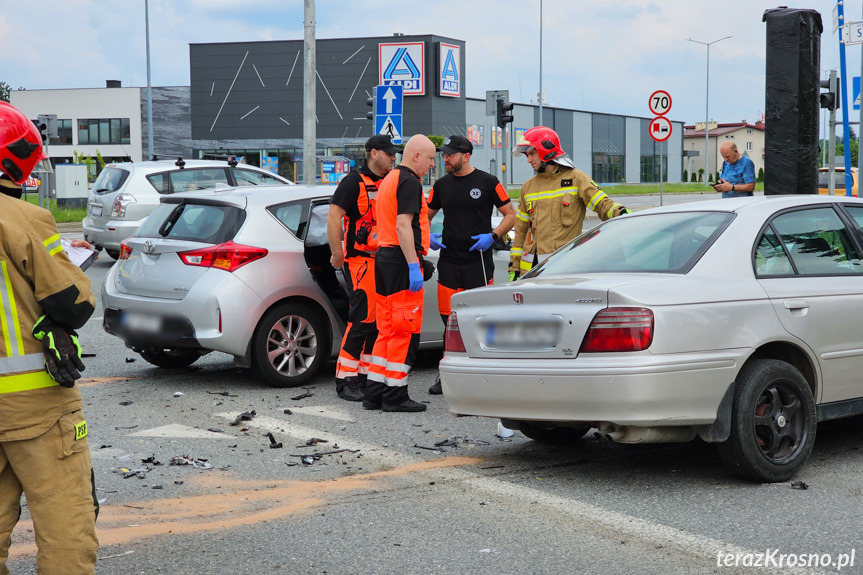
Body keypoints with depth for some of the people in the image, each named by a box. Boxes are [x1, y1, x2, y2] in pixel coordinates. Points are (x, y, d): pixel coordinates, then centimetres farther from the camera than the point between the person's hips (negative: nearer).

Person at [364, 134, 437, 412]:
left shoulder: (389, 179, 20)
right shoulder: (409, 182, -12)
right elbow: (403, 225, -21)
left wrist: (424, 241, 32)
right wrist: (414, 266, -23)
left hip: (384, 257, 10)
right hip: (401, 261, -10)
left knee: (387, 329, 13)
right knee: (405, 330, -5)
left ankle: (374, 392, 14)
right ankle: (395, 396, -3)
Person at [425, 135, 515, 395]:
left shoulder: (487, 182, 0)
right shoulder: (441, 185, 12)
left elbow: (510, 214, 3)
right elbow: (426, 215, 22)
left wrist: (492, 236, -12)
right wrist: (427, 236, 2)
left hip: (478, 260, -4)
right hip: (448, 261, 4)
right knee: (449, 318, 3)